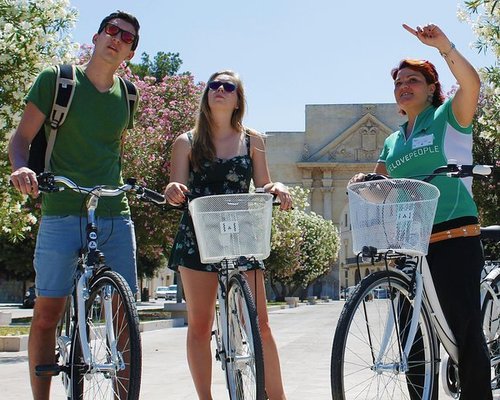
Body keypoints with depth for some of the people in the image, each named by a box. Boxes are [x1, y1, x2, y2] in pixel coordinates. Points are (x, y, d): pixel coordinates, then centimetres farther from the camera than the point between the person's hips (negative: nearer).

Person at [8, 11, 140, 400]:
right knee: (47, 311, -2)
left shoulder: (125, 93, 12)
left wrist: (119, 187, 13)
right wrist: (21, 167, -21)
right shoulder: (56, 79, 0)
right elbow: (22, 137, -2)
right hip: (62, 212, -3)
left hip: (115, 216, 4)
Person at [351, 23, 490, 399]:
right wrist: (363, 181, 1)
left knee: (465, 326, -11)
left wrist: (445, 46, -27)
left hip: (455, 237, -6)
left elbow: (471, 84, -16)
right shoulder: (393, 141, 20)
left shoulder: (448, 117, 4)